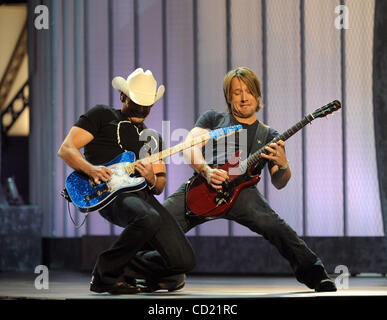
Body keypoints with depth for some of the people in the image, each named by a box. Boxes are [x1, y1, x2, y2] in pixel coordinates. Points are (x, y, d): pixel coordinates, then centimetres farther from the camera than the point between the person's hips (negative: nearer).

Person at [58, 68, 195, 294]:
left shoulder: (151, 137, 28)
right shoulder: (102, 115, 12)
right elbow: (66, 149, 3)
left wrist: (152, 179, -3)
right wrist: (91, 169, -17)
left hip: (142, 193, 6)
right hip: (110, 194, -6)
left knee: (183, 261, -11)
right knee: (149, 218, -40)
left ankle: (124, 269, 16)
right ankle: (106, 274, -16)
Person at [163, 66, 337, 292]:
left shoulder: (268, 136, 23)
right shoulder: (213, 119, 24)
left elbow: (279, 183, 14)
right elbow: (190, 146, 6)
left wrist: (282, 165, -11)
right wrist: (206, 171, -14)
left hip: (240, 190, -1)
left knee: (274, 226, -29)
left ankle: (315, 275, -22)